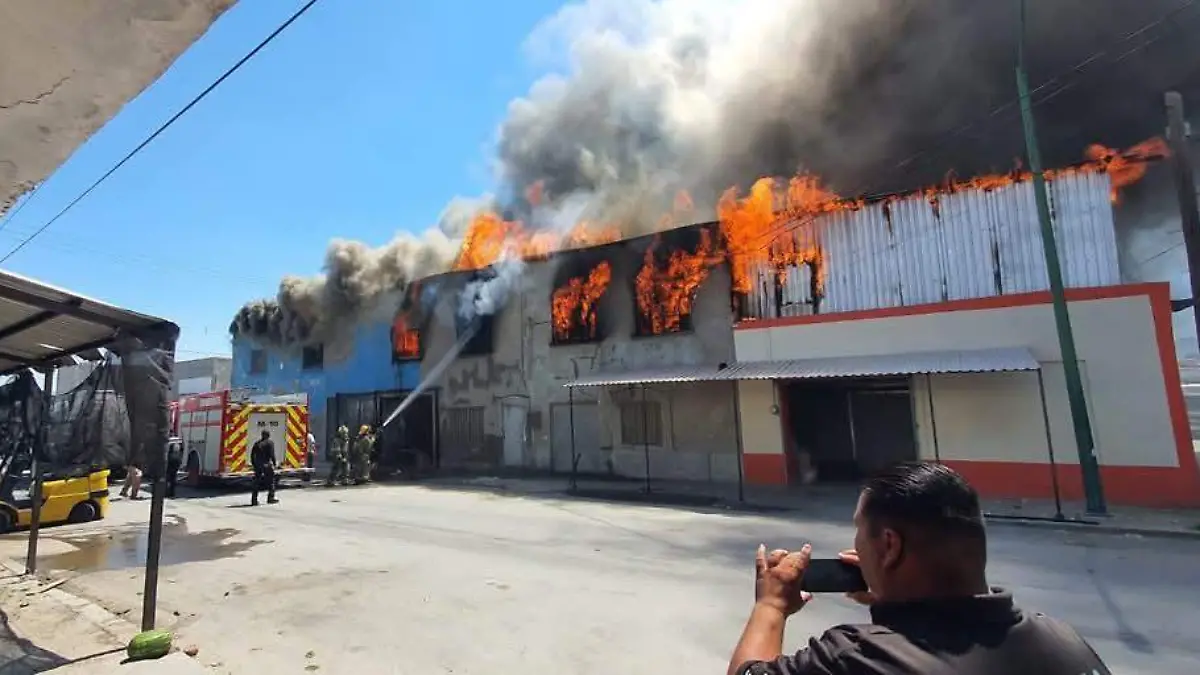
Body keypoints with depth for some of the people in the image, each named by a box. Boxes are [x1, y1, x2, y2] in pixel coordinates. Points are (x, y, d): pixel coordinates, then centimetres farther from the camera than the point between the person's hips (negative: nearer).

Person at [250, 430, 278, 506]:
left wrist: (254, 464, 18)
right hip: (267, 464, -5)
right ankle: (271, 498, 9)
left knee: (257, 483, 10)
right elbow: (272, 454, -12)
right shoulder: (270, 442, -5)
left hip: (257, 465, 5)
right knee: (271, 481, 7)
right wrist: (274, 464, -4)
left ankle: (254, 500, 7)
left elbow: (252, 454, 11)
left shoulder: (257, 443, 12)